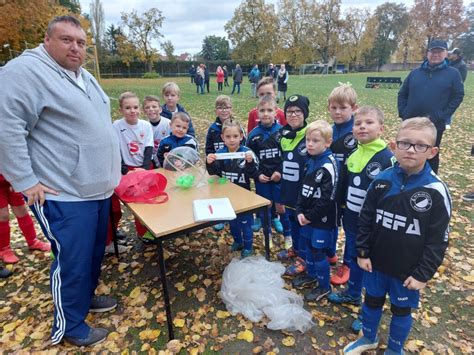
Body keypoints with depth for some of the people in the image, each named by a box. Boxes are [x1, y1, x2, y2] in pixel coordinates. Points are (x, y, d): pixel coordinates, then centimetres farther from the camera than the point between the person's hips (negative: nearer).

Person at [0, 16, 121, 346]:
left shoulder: (85, 77, 14)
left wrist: (113, 168, 20)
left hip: (99, 187, 9)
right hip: (65, 195, -8)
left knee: (95, 252, 21)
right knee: (73, 261, 3)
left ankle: (86, 296, 43)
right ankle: (69, 326, 26)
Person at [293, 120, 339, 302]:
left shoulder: (328, 166, -21)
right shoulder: (310, 161, 6)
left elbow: (327, 199, -23)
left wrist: (310, 216, -14)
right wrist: (300, 211, -1)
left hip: (322, 218, -8)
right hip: (307, 216, 8)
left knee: (319, 252, 4)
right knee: (309, 246, 22)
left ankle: (324, 286, 24)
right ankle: (310, 274, 43)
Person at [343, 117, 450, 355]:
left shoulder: (436, 192, -16)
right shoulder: (381, 181, -9)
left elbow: (438, 240, -11)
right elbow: (365, 220, -1)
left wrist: (423, 274, -10)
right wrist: (362, 252, -2)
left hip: (408, 270, -2)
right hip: (376, 262, 3)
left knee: (401, 309, 19)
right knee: (372, 300, 21)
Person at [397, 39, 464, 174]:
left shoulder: (453, 73, 2)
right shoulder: (415, 73, 9)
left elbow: (458, 96, -3)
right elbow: (402, 94, 11)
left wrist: (441, 116, -13)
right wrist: (403, 112, -2)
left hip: (435, 125, -2)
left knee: (431, 156, 11)